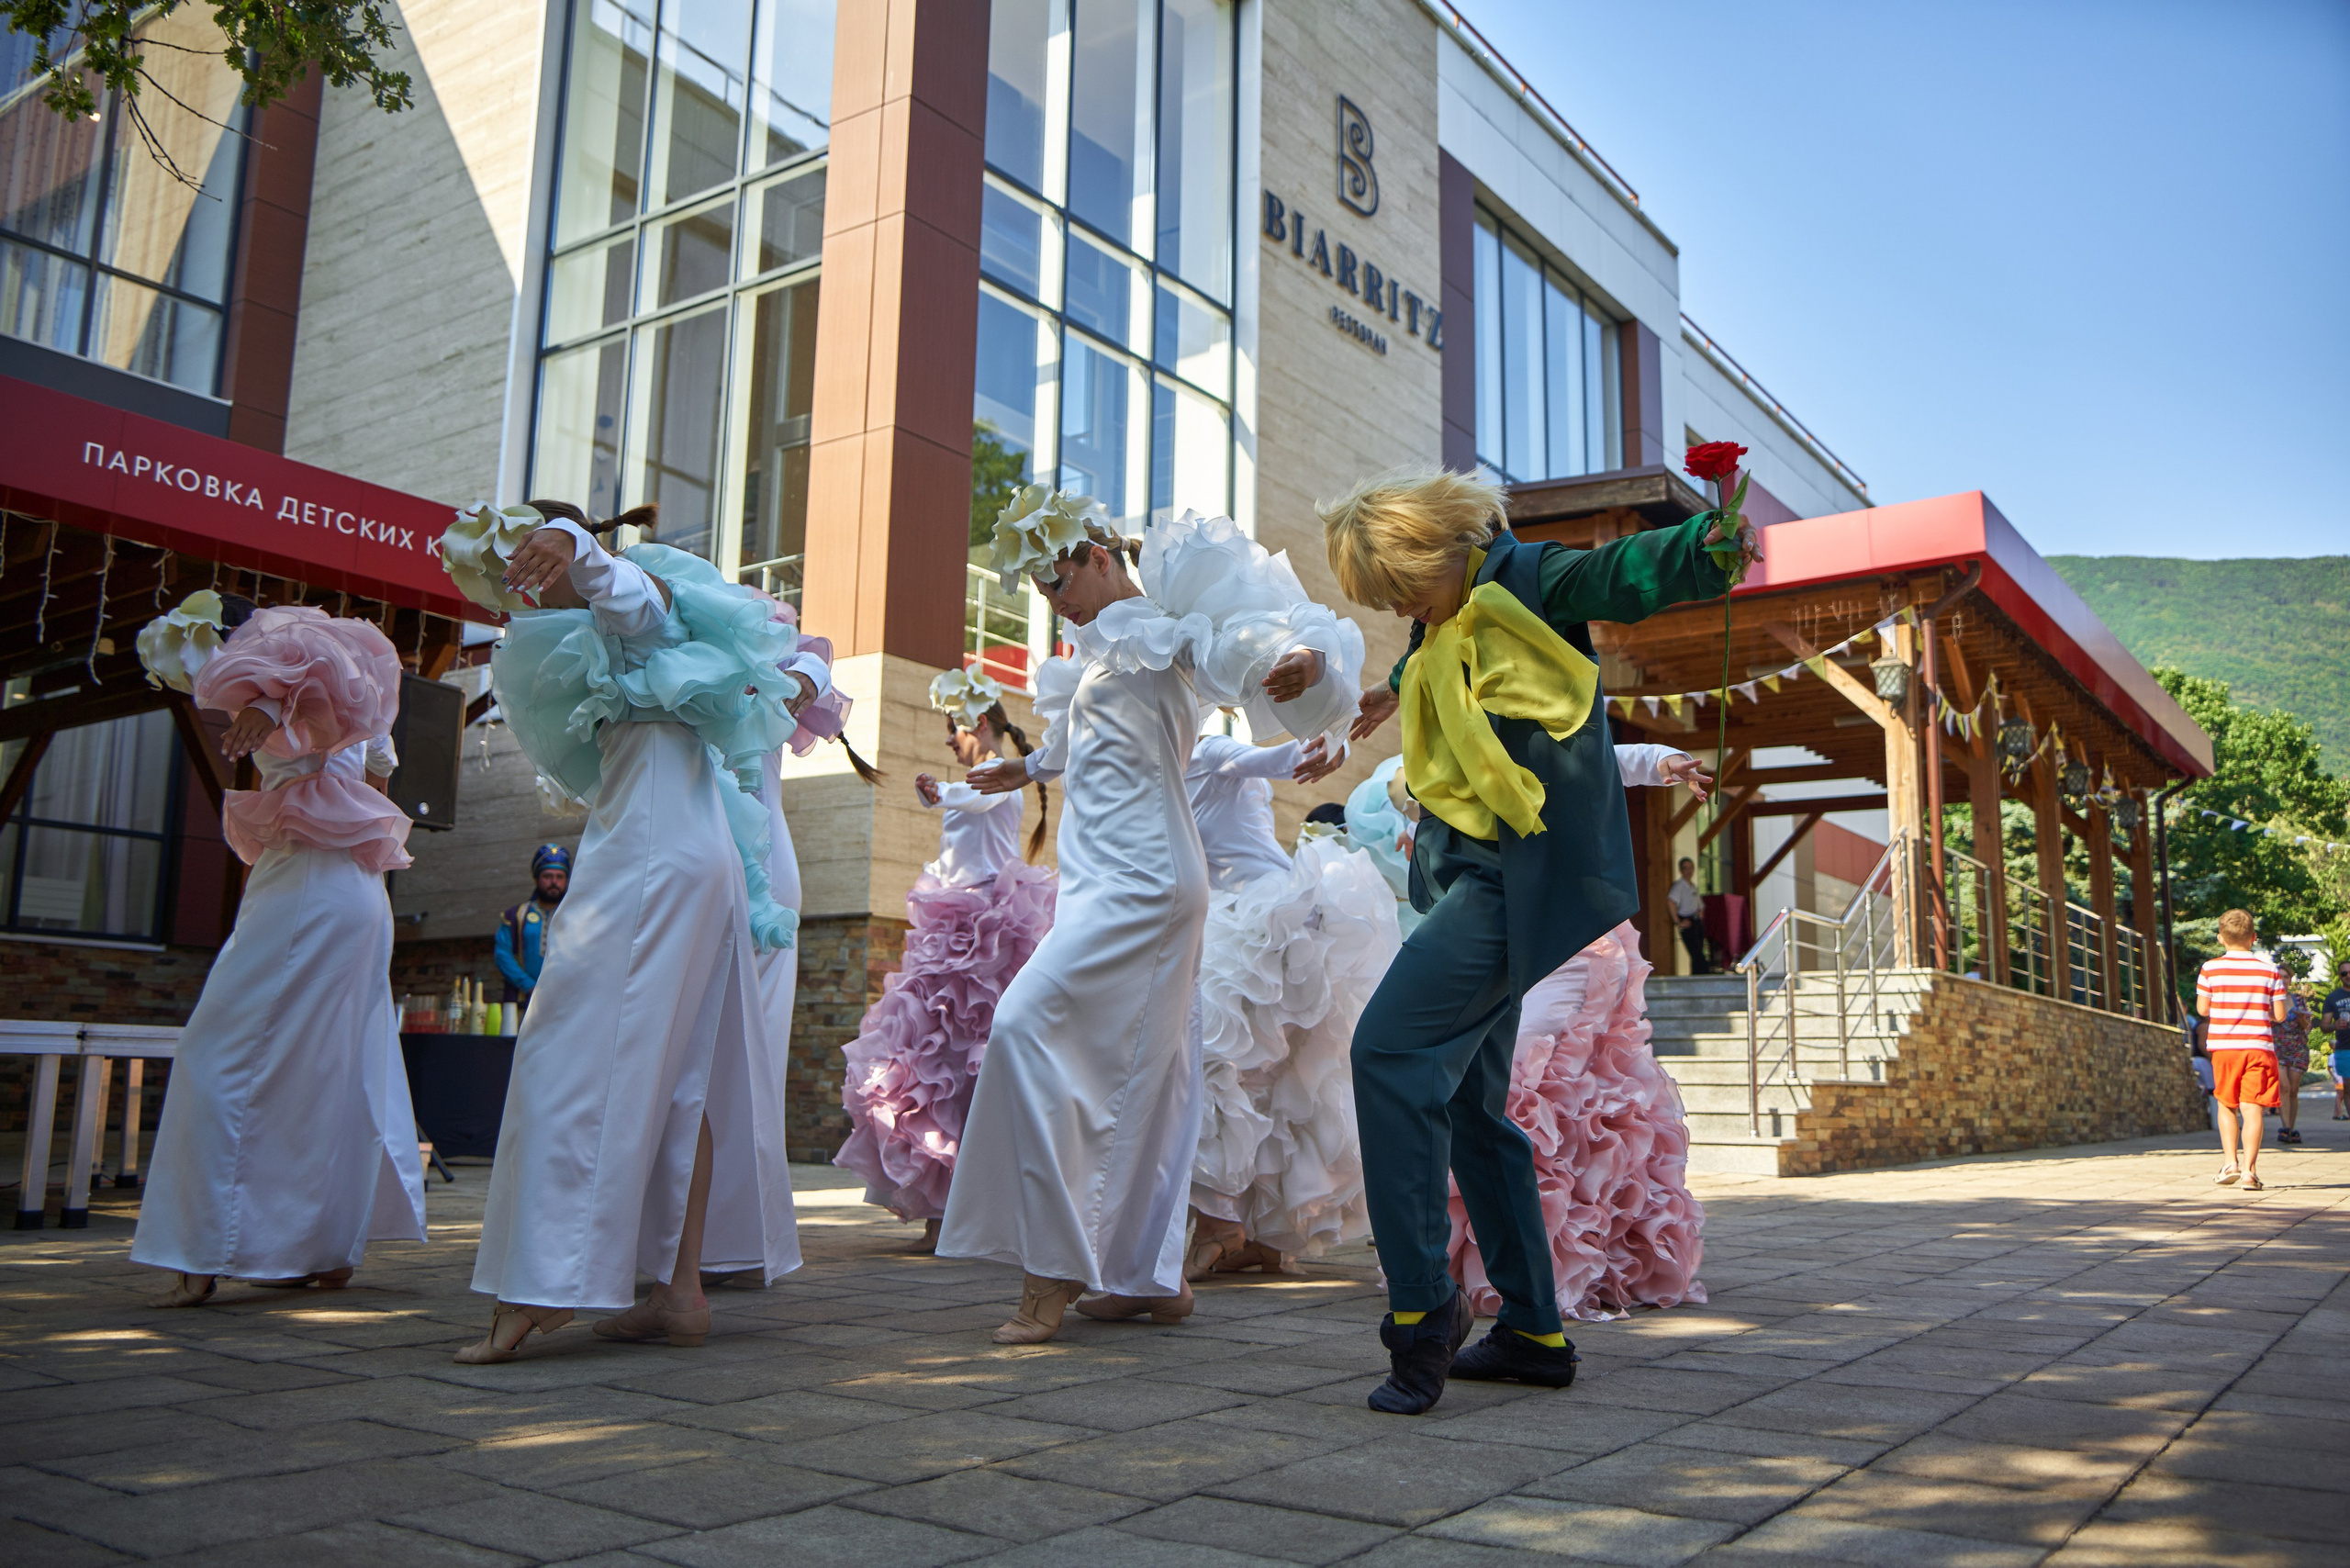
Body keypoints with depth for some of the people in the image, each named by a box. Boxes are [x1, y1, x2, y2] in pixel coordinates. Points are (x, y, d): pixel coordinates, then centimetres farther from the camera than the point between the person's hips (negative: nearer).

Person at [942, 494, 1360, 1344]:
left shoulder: (1163, 626, -5)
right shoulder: (1102, 644, 23)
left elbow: (1243, 639, -23)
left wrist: (1304, 660, -46)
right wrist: (1030, 767, 61)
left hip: (1139, 879, -10)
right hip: (1114, 880, 10)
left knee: (1028, 1026, -17)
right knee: (1137, 1075, 9)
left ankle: (1055, 1262, -11)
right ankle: (1153, 1276, 15)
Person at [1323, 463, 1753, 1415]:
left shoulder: (1524, 580, -9)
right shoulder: (1444, 623, 15)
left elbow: (1628, 572, -27)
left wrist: (1710, 544, -44)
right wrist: (1399, 690, 54)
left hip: (1520, 867, -10)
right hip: (1476, 871, 10)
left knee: (1391, 1049, -20)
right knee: (1466, 1103, 10)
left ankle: (1421, 1304, -13)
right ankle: (1534, 1333, 19)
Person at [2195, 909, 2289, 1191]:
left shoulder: (2210, 969, -2)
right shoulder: (2270, 970, -1)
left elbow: (2201, 1009, 1)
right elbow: (2279, 1015, -1)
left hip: (2222, 1046, 0)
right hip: (2259, 1046, 0)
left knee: (2227, 1105, 15)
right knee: (2252, 1107, -1)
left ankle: (2230, 1161, 7)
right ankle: (2249, 1169, -5)